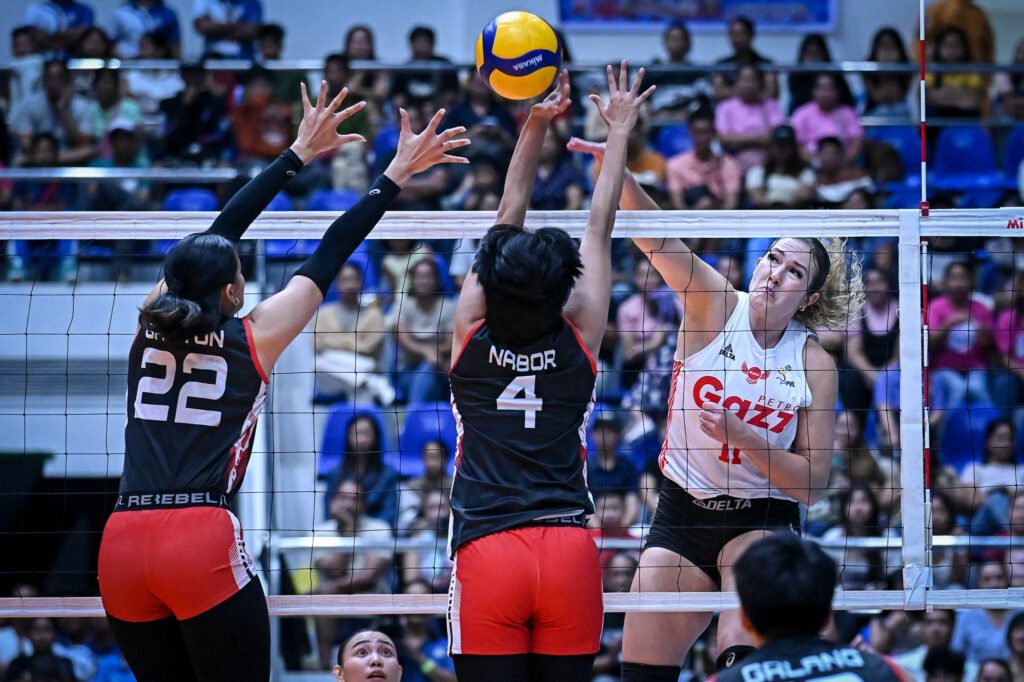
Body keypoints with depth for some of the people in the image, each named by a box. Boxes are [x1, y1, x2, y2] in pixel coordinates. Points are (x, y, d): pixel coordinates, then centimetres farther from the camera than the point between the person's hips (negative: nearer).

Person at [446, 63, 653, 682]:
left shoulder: (474, 332, 3)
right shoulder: (580, 337, 3)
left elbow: (509, 221, 12)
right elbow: (601, 229, 14)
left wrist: (536, 128, 16)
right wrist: (620, 131, 23)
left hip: (487, 555, -1)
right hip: (569, 552, 1)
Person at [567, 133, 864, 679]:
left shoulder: (814, 364, -5)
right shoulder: (714, 306, -6)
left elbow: (812, 482, -6)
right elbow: (657, 239, -23)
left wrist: (742, 436, -20)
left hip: (762, 520, -2)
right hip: (681, 512, 2)